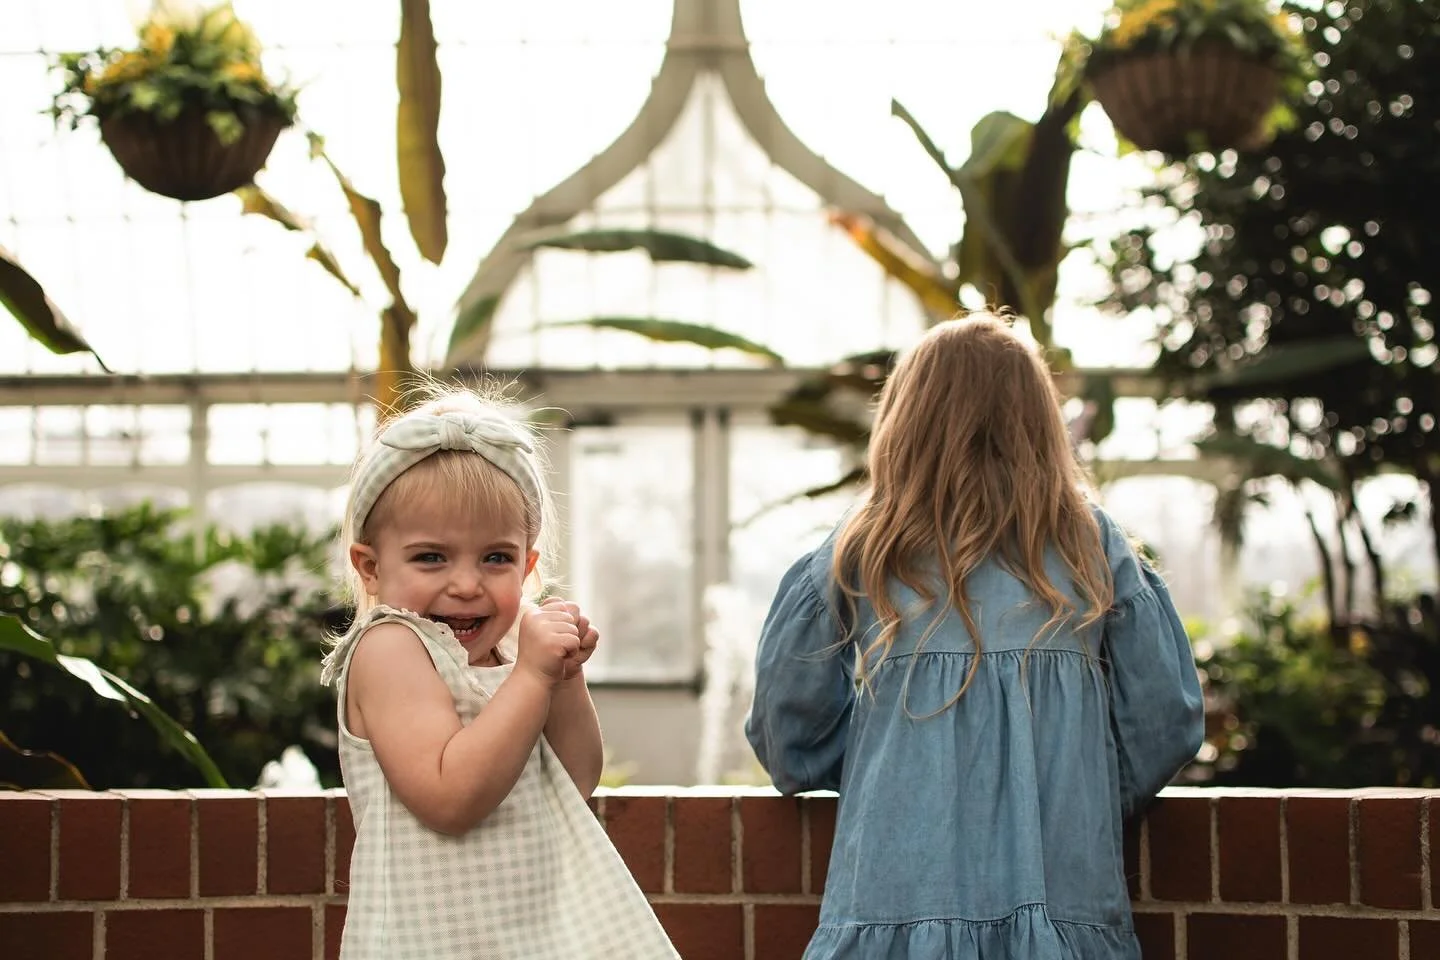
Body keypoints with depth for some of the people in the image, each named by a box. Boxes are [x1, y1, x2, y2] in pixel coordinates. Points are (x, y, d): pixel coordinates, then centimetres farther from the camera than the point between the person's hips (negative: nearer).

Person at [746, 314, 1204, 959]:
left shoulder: (859, 552, 2)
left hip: (895, 905, 0)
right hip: (1066, 904, 1)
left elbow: (787, 738, 6)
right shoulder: (1092, 545, 5)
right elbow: (1165, 720, 4)